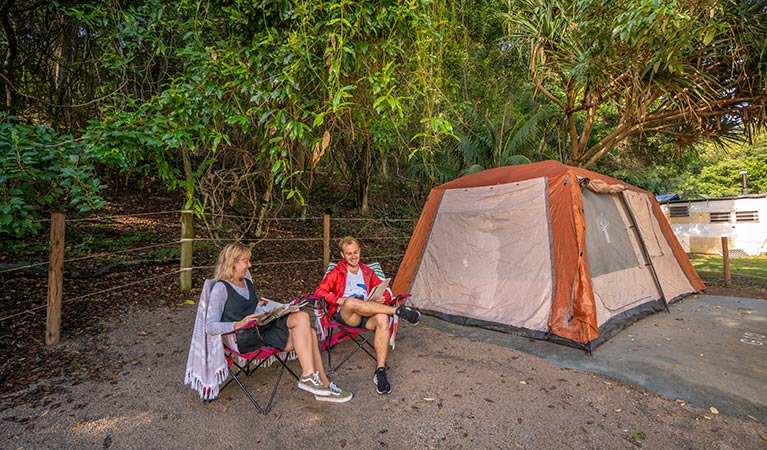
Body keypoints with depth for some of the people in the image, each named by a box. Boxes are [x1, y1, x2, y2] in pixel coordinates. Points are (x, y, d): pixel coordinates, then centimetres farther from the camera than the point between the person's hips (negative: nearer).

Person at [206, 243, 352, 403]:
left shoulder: (247, 283, 21)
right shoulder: (221, 288, -4)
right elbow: (210, 326, -12)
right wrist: (239, 324, -26)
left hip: (260, 330, 8)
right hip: (242, 339, -8)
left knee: (309, 332, -15)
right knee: (302, 317, -22)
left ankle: (324, 385, -10)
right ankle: (308, 375, -20)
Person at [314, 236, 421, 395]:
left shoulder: (368, 272, 23)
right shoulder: (336, 272, 13)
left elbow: (385, 292, 23)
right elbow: (319, 292, 0)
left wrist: (383, 299, -3)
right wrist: (341, 300, -14)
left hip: (366, 316, 3)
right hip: (345, 315, -2)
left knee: (382, 318, -34)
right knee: (351, 301, -39)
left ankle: (380, 372, -32)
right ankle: (399, 311, -31)